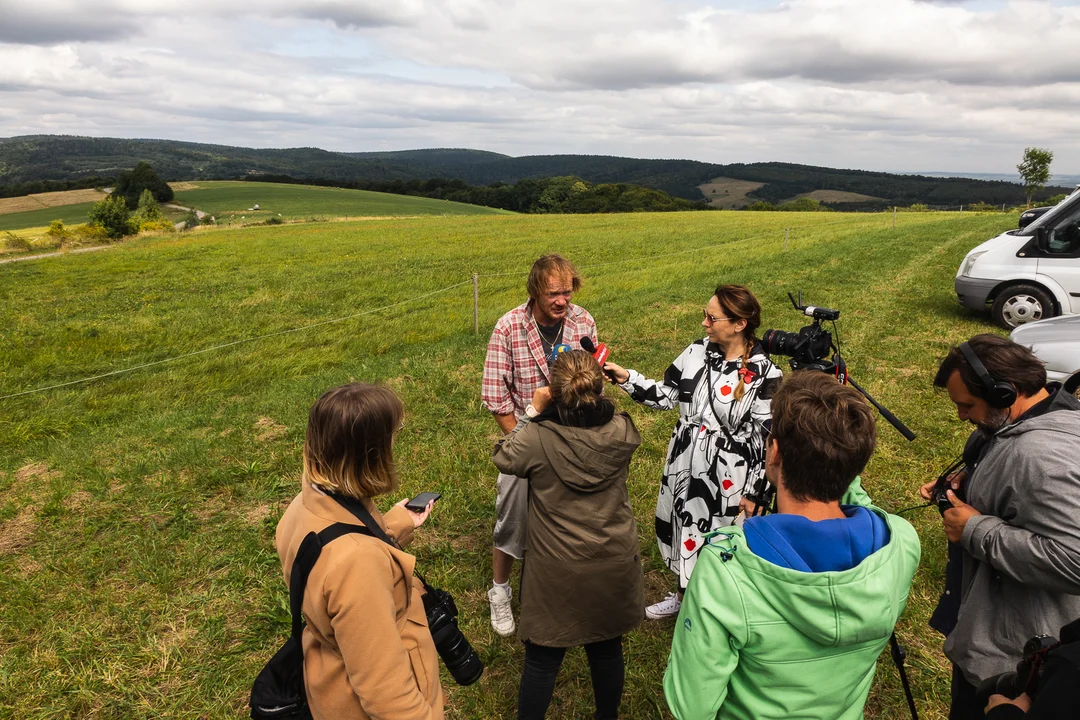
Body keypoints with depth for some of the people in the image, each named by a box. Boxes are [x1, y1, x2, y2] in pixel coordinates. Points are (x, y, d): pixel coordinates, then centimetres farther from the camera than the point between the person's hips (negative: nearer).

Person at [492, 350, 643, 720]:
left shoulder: (536, 438, -23)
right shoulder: (622, 431, -15)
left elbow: (503, 457, 0)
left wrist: (534, 411, 1)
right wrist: (593, 395, 8)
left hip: (556, 572, -3)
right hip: (613, 567, 3)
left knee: (542, 660, 17)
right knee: (607, 650, 24)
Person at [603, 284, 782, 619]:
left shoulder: (763, 373, -19)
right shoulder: (697, 352, -4)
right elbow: (666, 394, 5)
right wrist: (626, 378, -6)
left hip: (728, 475, -5)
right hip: (685, 463, 6)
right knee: (683, 527, 22)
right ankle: (685, 594, 49)